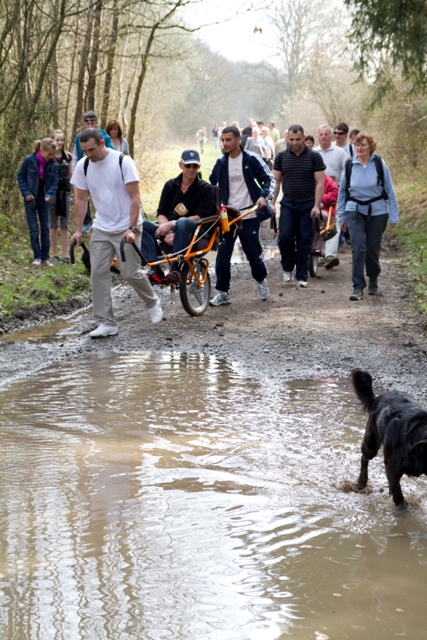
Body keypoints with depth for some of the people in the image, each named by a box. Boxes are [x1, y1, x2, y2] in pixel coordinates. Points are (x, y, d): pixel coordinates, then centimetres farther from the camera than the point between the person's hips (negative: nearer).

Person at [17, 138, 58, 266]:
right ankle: (37, 256, 2)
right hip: (31, 198, -3)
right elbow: (20, 176, -5)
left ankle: (46, 256, 11)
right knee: (34, 228, -3)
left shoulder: (52, 164, -7)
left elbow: (54, 182, 0)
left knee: (45, 227, 5)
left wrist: (50, 194, -17)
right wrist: (26, 192, -13)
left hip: (43, 198, 3)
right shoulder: (29, 160, -15)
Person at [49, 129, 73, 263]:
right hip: (52, 192, -3)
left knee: (65, 226, 5)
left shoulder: (67, 156, 6)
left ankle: (65, 255, 8)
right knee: (53, 225, 4)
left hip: (65, 192, 3)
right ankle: (55, 255, 10)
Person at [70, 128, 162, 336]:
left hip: (126, 228, -5)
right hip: (101, 229, 5)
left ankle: (153, 303, 26)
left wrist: (132, 228, -21)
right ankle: (106, 323, 3)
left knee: (131, 273, -4)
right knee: (98, 273, -3)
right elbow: (81, 200, 6)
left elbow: (135, 198, -14)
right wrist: (78, 230, 0)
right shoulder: (83, 166, -1)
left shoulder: (123, 162, -14)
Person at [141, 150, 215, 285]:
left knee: (183, 222, -38)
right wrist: (168, 232, -19)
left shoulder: (205, 189, -3)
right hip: (170, 230, 4)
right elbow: (161, 213, 2)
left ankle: (176, 269, -35)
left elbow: (199, 217, -14)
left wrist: (171, 224, -22)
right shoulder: (170, 185, 8)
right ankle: (155, 270, -31)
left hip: (195, 232, -4)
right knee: (143, 225, -22)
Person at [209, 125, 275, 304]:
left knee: (254, 252, 4)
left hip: (249, 215, -3)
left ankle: (261, 280, 31)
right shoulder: (220, 163, 7)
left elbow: (269, 179, -3)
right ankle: (222, 292, 4)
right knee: (223, 254, -3)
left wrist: (264, 196, -19)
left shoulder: (251, 159, -4)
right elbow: (211, 185, 20)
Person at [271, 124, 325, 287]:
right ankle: (287, 268, 14)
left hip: (307, 205, -1)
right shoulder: (281, 157, 4)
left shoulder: (314, 157, -2)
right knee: (284, 237, -10)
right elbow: (276, 181, 7)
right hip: (288, 204, 2)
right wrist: (272, 202, -2)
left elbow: (319, 182, -3)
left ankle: (302, 277, 7)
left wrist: (316, 205, -11)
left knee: (304, 241, 1)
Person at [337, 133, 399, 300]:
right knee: (358, 248, -11)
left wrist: (393, 216, -4)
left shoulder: (379, 164, -6)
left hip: (377, 211, 0)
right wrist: (341, 216, 6)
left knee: (373, 248, 7)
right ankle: (358, 287, -8)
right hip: (355, 211, 0)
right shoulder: (350, 165, -1)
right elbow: (342, 191, 7)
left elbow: (389, 190, -3)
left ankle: (373, 280, 33)